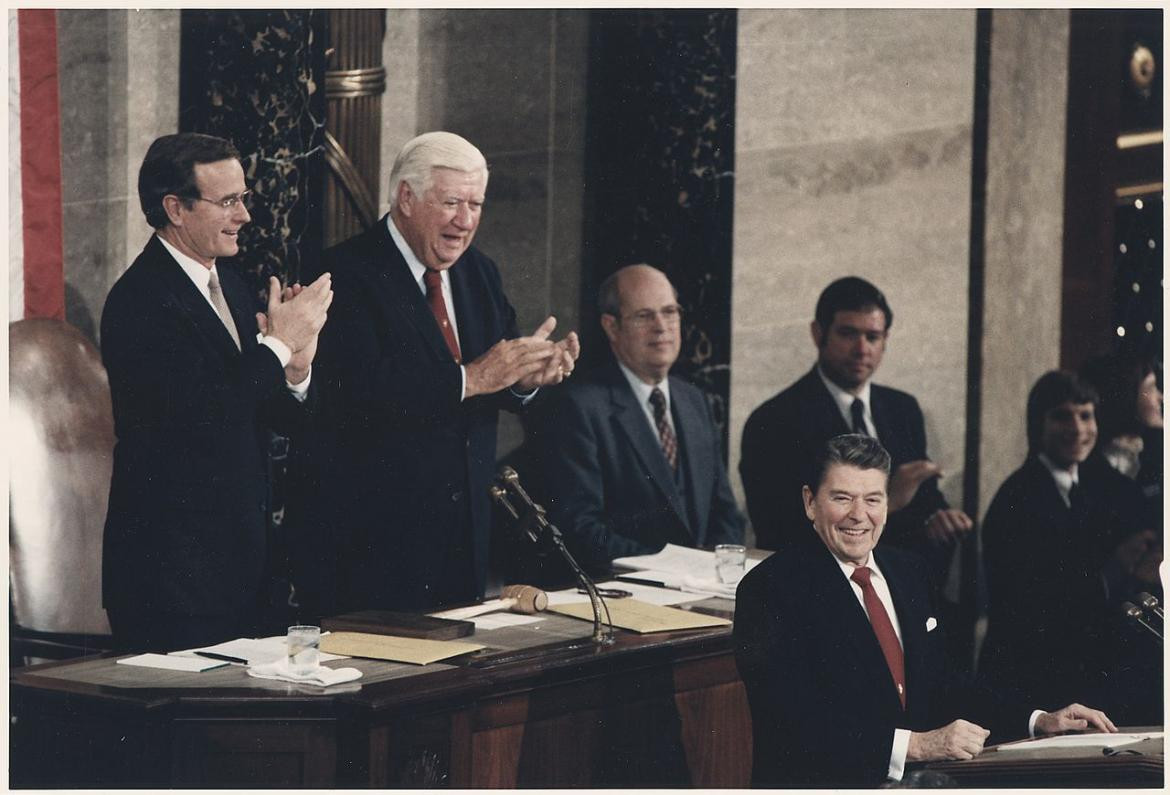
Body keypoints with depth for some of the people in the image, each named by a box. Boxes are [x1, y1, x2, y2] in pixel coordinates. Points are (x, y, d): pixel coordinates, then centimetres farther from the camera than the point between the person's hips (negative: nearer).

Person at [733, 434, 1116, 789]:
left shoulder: (908, 570, 16)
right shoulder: (770, 588, -8)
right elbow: (796, 724, -18)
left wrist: (1040, 722, 10)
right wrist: (913, 745, -24)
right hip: (820, 783, -7)